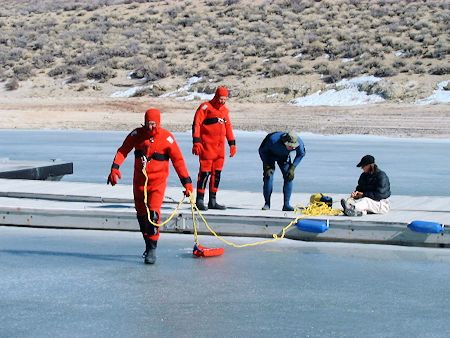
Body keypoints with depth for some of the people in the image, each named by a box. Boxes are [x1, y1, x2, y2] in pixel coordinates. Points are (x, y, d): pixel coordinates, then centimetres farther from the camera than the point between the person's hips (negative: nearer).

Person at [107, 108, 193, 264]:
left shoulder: (166, 138, -11)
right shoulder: (137, 134, -3)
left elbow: (178, 160, -8)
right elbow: (123, 151, -1)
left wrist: (187, 182, -11)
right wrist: (115, 168, -16)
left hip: (157, 181, -4)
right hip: (139, 180, 4)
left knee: (153, 213, -17)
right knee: (141, 215, 13)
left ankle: (152, 250, -13)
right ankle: (148, 244, 31)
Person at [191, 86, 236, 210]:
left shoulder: (224, 110, 17)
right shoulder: (206, 107, -5)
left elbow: (228, 127, 25)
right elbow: (196, 124, -9)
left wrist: (232, 144, 21)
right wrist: (196, 142, -16)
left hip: (220, 147, 7)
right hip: (207, 146, -7)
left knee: (217, 173, 8)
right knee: (205, 172, -8)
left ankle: (212, 201, 15)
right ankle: (199, 200, -2)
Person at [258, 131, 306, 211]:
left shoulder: (299, 142, -32)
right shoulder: (273, 140, -41)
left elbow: (301, 154, -8)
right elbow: (262, 150, -21)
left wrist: (292, 168, -16)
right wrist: (267, 167, -24)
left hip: (284, 157, 3)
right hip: (270, 155, -3)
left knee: (289, 177, -11)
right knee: (268, 177, -17)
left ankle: (286, 205, -4)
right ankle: (267, 204, -4)